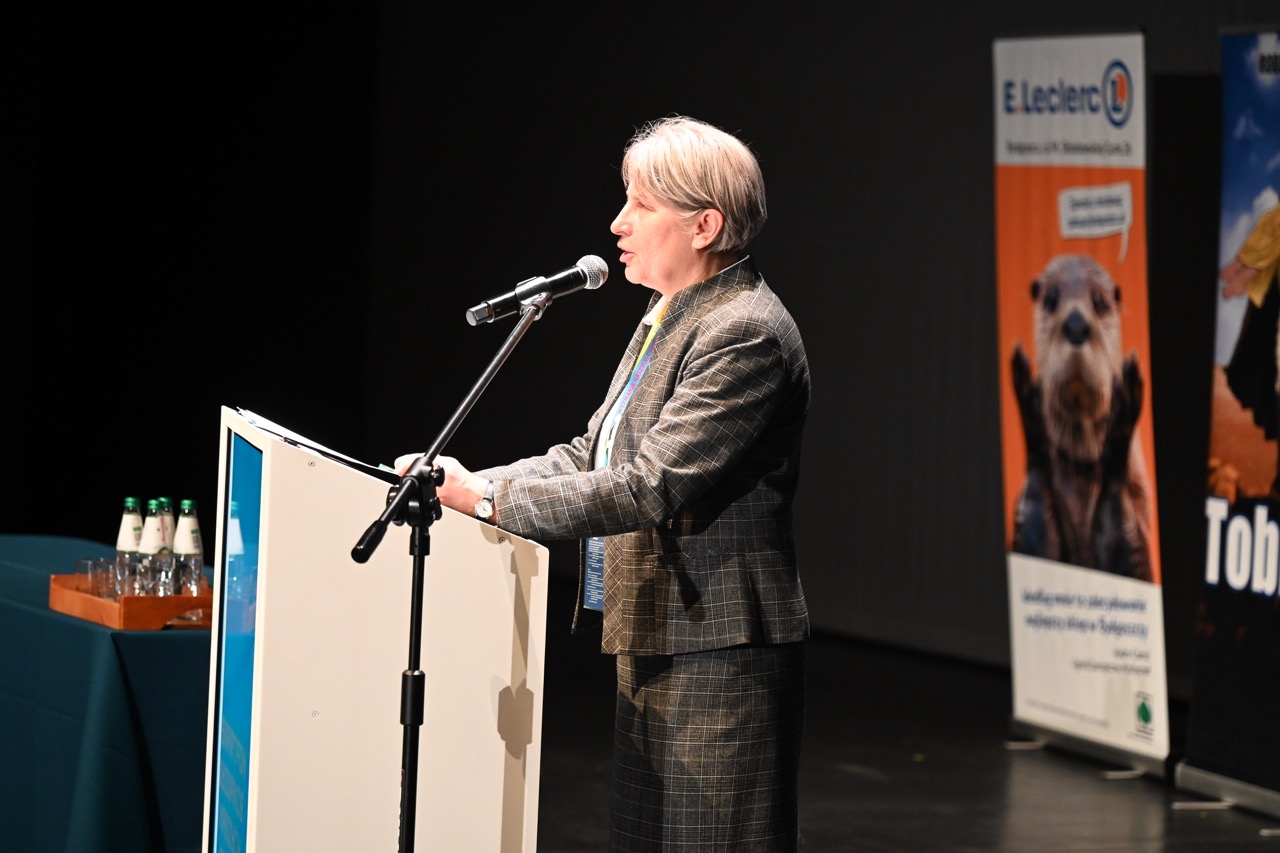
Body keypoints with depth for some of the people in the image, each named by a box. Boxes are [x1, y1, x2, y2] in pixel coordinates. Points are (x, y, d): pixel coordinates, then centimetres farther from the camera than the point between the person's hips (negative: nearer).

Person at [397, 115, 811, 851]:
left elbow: (649, 488, -24)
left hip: (718, 659, -10)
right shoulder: (668, 319, 15)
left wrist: (488, 500, -20)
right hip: (653, 651, 10)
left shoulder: (745, 334, -18)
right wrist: (464, 484, 4)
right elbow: (593, 457, 18)